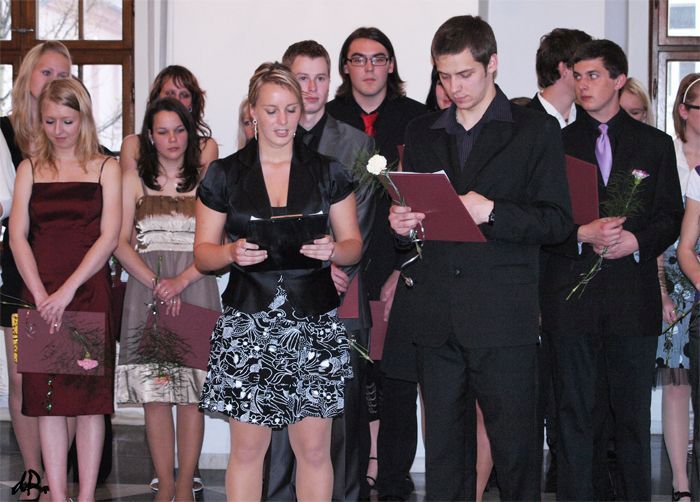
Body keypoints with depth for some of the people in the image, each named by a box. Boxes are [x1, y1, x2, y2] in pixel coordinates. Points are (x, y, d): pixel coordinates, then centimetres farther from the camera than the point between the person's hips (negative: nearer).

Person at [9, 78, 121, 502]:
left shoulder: (105, 168, 6)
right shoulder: (30, 168, 12)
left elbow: (109, 237, -3)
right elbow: (18, 236, 4)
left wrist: (68, 290, -12)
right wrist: (41, 294, -9)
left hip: (90, 291, -2)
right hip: (41, 294, 2)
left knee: (90, 395, -3)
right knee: (47, 396, -1)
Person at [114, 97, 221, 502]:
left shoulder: (206, 180, 7)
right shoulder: (134, 179, 10)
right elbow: (121, 243, 2)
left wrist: (182, 280, -13)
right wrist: (156, 283, -10)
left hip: (196, 289, -1)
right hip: (147, 291, 1)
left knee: (192, 392, -2)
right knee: (153, 393, -2)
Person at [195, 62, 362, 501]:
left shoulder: (328, 173, 9)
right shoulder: (224, 175, 7)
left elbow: (354, 245, 10)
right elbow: (203, 252, 7)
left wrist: (332, 250, -13)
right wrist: (232, 253, -14)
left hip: (315, 322, 1)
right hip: (248, 323, 0)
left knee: (314, 447, 0)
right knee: (248, 446, 0)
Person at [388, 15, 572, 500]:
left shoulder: (536, 131, 3)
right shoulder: (421, 134, 17)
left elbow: (558, 222, -3)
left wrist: (491, 212, -17)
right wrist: (401, 224, -2)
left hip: (503, 316, -4)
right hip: (436, 317, 4)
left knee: (515, 444, -1)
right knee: (444, 446, 8)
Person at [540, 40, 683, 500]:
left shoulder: (656, 145, 10)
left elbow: (671, 217, 8)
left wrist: (636, 240, -11)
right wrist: (583, 235, -14)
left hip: (634, 295, 0)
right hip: (573, 297, 0)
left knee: (634, 414, 4)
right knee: (576, 414, 3)